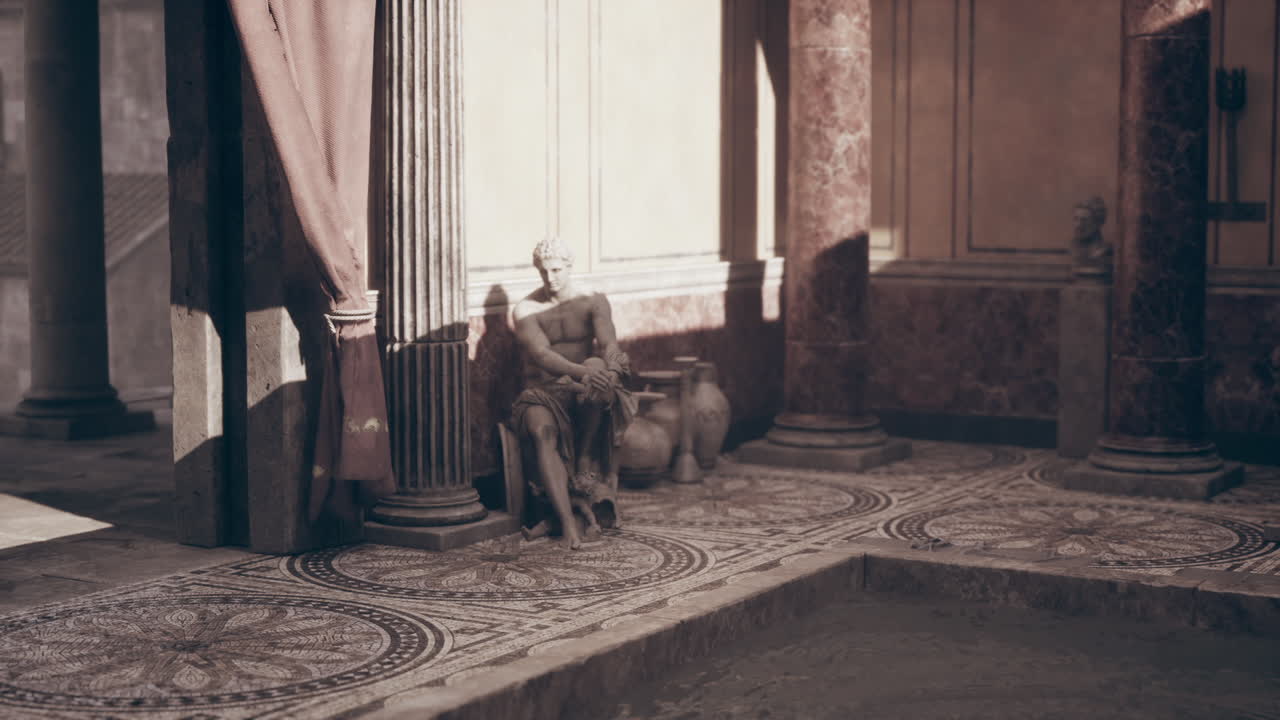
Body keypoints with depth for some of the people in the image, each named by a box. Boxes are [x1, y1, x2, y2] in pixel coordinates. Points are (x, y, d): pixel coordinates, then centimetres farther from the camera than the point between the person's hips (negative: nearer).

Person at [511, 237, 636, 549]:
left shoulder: (593, 302, 4)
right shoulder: (526, 309, -1)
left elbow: (608, 342, -13)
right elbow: (541, 354, -19)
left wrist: (610, 370, -38)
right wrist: (582, 372, -37)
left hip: (586, 397, 1)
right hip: (542, 394, -1)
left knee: (597, 368, -36)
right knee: (542, 431, -36)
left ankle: (583, 473, -26)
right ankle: (568, 522, -44)